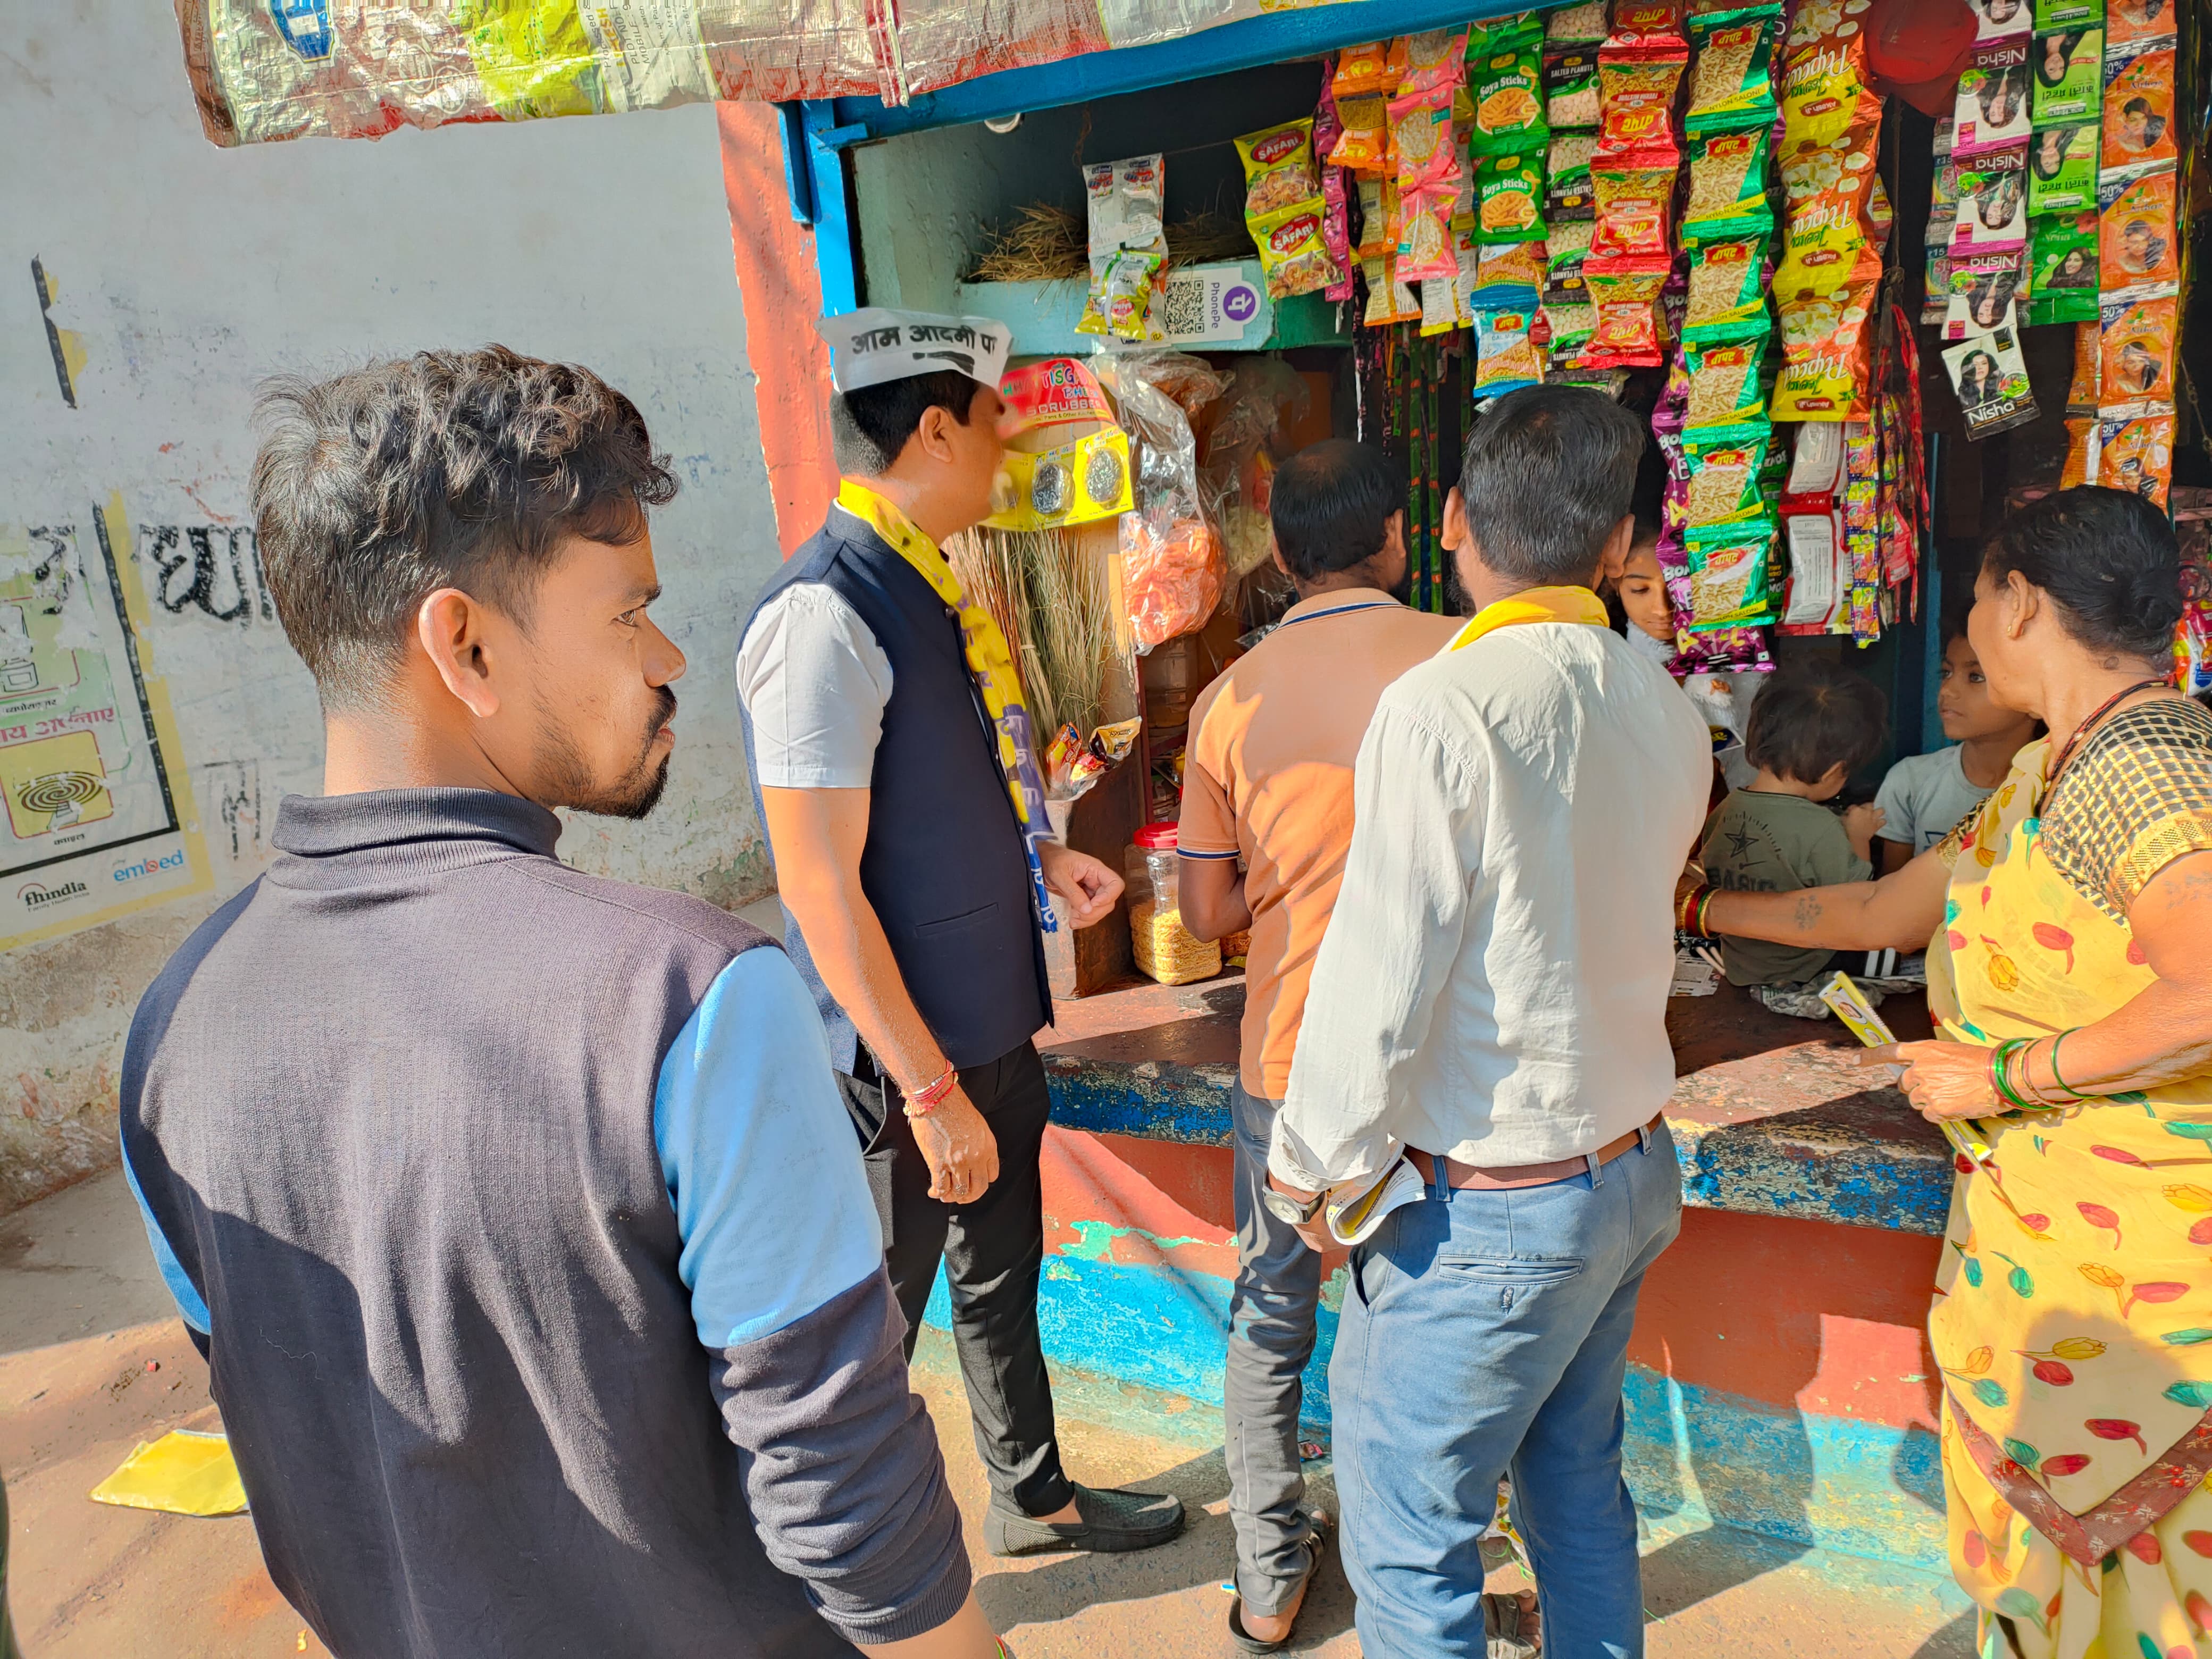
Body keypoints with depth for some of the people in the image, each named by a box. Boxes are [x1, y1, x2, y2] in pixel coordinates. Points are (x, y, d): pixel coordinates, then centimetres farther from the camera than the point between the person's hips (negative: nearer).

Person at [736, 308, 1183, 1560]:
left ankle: (1035, 1498, 49)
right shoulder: (826, 613, -22)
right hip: (903, 1055, -9)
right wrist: (930, 1089, -22)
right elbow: (820, 884, -25)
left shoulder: (929, 587, 6)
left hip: (992, 1021, 9)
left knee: (1003, 1280, 26)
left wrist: (1045, 859, 6)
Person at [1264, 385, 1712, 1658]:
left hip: (1489, 1215, -7)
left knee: (1407, 1534, 11)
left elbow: (1379, 982, -21)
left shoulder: (1443, 708, -22)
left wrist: (1312, 1164, -8)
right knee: (1578, 1480, 26)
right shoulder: (1668, 709, 0)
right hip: (1637, 1170, 8)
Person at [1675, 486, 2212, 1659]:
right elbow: (1887, 912, 20)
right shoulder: (2047, 773, 12)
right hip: (2032, 1218, 9)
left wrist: (2003, 1074, -20)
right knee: (2036, 1522, 18)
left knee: (2092, 1546, 4)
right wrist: (1704, 908, 25)